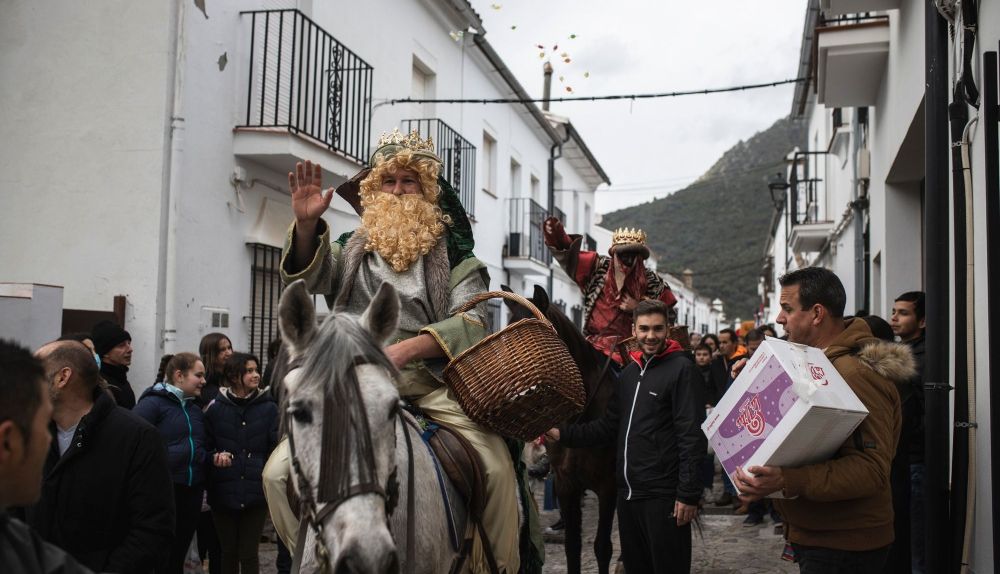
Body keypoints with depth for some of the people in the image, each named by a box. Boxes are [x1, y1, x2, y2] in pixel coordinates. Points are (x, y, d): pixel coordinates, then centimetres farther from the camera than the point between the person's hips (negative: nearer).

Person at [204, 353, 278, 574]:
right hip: (223, 492, 1)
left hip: (256, 492, -1)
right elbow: (206, 447, 6)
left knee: (249, 554, 2)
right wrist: (216, 456, -15)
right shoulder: (215, 408, 1)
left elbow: (276, 448, -2)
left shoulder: (269, 408, 0)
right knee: (228, 553, 12)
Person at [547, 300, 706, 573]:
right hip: (627, 493, 8)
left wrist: (688, 494, -20)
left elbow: (693, 438, -15)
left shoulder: (682, 370, -10)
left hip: (663, 497, -7)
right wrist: (562, 434, 3)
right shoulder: (630, 371, 14)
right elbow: (608, 427, 15)